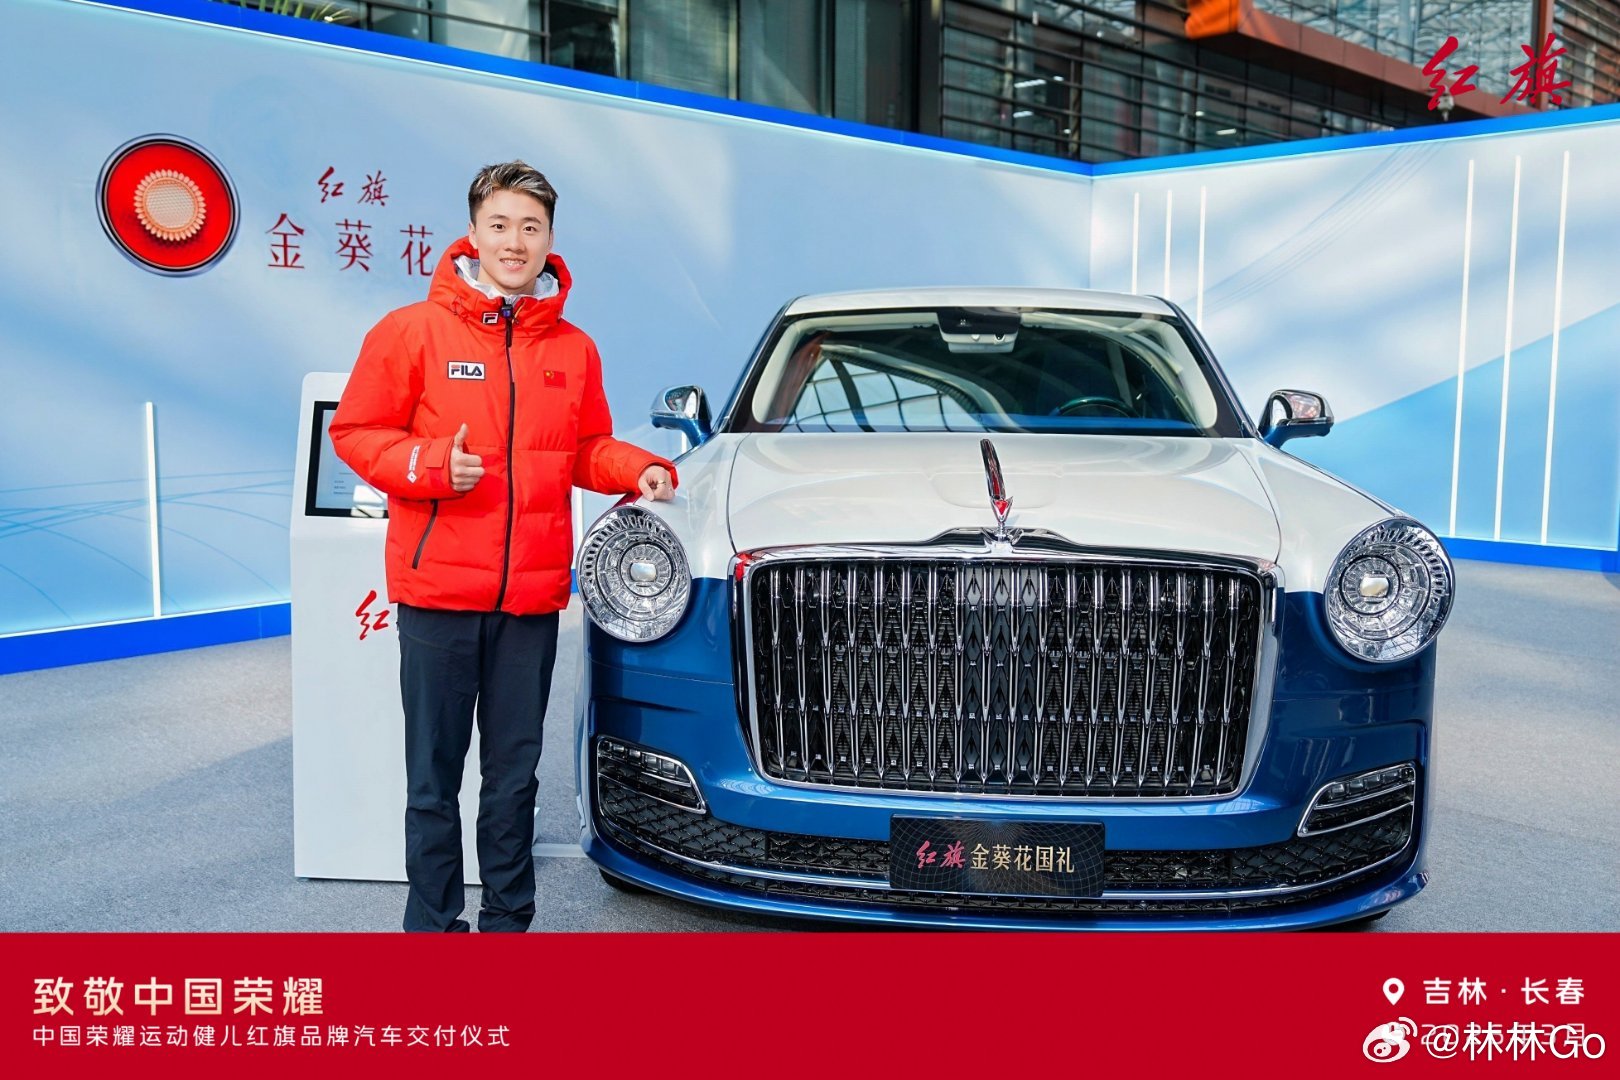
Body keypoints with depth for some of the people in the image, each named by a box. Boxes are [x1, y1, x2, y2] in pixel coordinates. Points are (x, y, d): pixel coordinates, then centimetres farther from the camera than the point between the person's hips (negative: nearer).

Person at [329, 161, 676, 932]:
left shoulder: (573, 348, 7)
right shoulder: (413, 331, -3)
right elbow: (354, 432, 0)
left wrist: (639, 470, -3)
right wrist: (433, 465, -16)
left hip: (534, 595, 3)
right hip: (437, 588, -3)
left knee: (515, 772, 14)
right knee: (434, 775, 7)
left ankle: (508, 918, 29)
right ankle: (432, 921, 22)